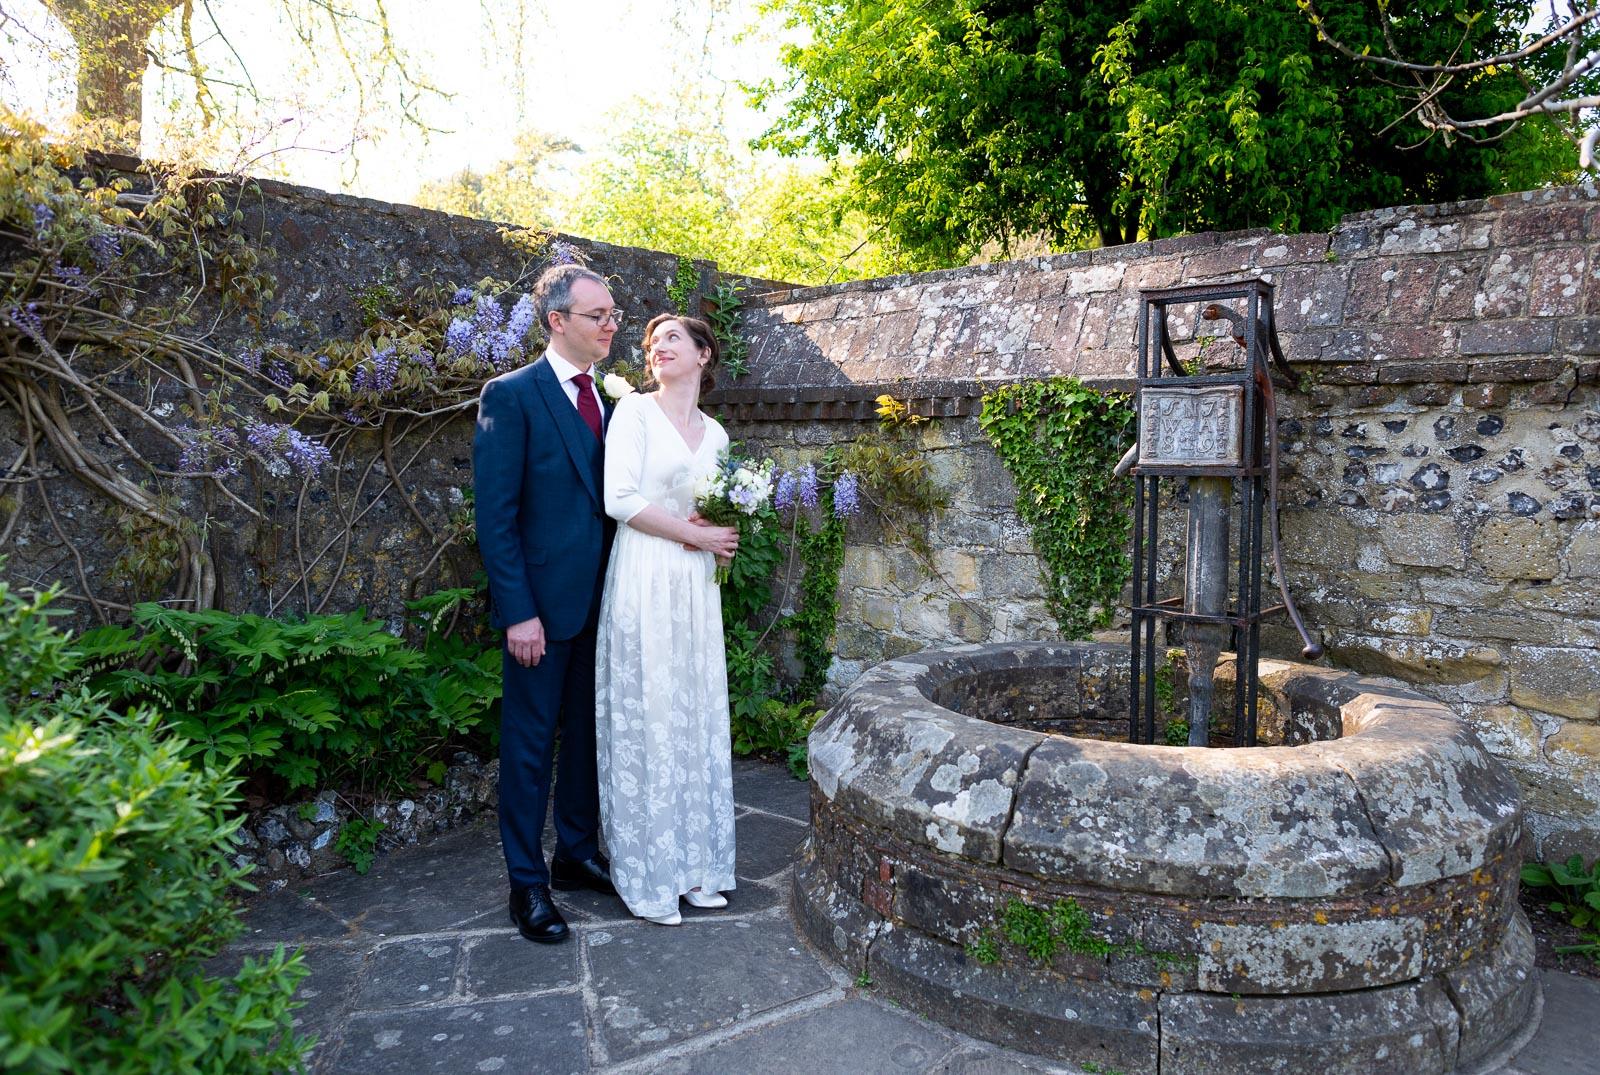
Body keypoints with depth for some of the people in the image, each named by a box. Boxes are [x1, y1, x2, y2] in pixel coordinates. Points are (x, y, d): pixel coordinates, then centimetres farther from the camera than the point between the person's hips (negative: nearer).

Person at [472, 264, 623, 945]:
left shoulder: (611, 400, 9)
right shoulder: (512, 396, -10)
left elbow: (614, 501, 12)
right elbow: (495, 515, -14)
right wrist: (518, 612, -18)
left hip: (601, 601, 6)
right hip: (542, 604, -6)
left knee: (587, 733, 17)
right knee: (529, 744, 6)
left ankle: (578, 854, 33)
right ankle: (527, 882, 20)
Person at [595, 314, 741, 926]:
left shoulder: (715, 434, 15)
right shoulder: (635, 411, -3)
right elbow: (620, 499, -13)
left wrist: (721, 538, 1)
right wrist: (695, 534, -10)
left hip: (695, 588, 6)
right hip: (643, 584, -6)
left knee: (697, 719, 10)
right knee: (646, 721, 0)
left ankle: (693, 863, 23)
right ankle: (647, 876, 13)